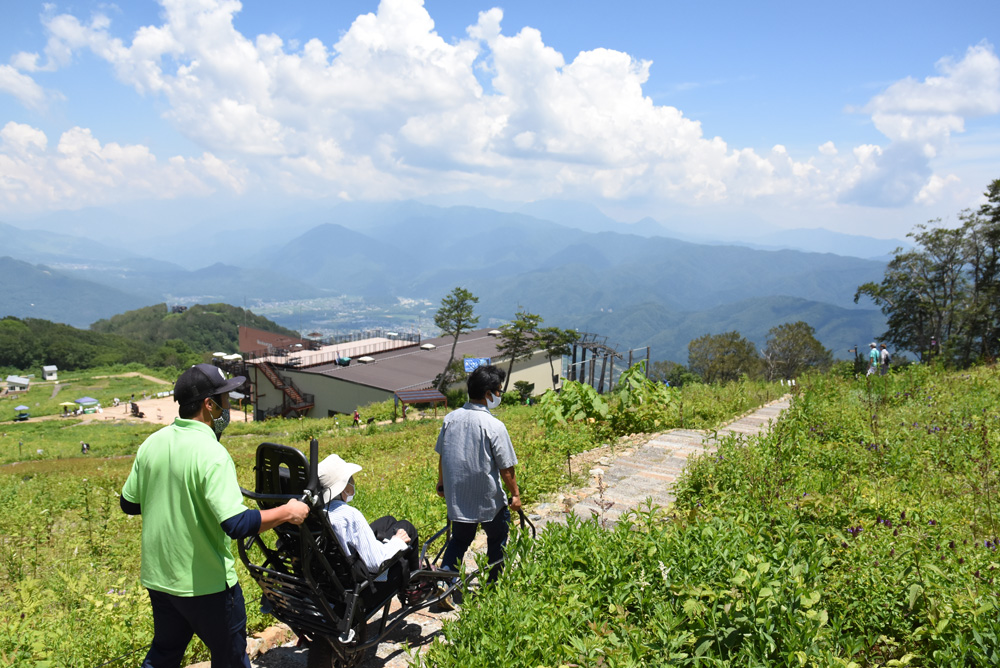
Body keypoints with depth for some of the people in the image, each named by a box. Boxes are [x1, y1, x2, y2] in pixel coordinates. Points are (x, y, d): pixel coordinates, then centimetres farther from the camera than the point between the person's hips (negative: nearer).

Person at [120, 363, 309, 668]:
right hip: (205, 583, -7)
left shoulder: (151, 444, -2)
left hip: (157, 576, 7)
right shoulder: (211, 454, -24)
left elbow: (129, 503, 9)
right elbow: (237, 525, -30)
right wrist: (287, 512, -18)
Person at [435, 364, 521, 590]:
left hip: (456, 496, 4)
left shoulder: (450, 419, -3)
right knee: (497, 538, 20)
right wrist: (515, 494, 0)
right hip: (489, 499, -4)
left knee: (459, 540, 20)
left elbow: (441, 456, 7)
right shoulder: (494, 426, -20)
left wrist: (441, 484, 22)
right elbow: (506, 468, -15)